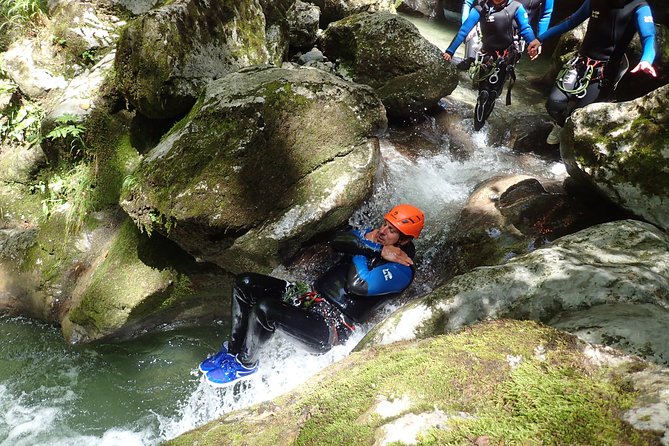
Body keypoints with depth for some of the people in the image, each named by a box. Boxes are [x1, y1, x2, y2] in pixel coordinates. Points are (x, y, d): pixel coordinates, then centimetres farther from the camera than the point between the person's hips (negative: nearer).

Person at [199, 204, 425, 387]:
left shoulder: (401, 269, -13)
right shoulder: (374, 238, 11)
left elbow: (357, 285, -28)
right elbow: (337, 240, -6)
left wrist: (367, 247, -13)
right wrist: (370, 244, -16)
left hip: (331, 330, -8)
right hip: (309, 299, 9)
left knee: (264, 309, -30)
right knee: (245, 283, -4)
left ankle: (246, 364, 0)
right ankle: (233, 350, 11)